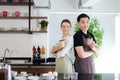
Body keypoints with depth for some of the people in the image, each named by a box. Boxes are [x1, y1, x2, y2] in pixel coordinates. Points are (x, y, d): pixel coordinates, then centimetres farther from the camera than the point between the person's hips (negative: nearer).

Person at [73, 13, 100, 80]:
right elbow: (82, 55, -22)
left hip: (91, 64, 7)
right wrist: (92, 51, -4)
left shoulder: (91, 35, 7)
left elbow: (98, 50, 9)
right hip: (81, 66, -7)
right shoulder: (77, 36, -15)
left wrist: (93, 48, -14)